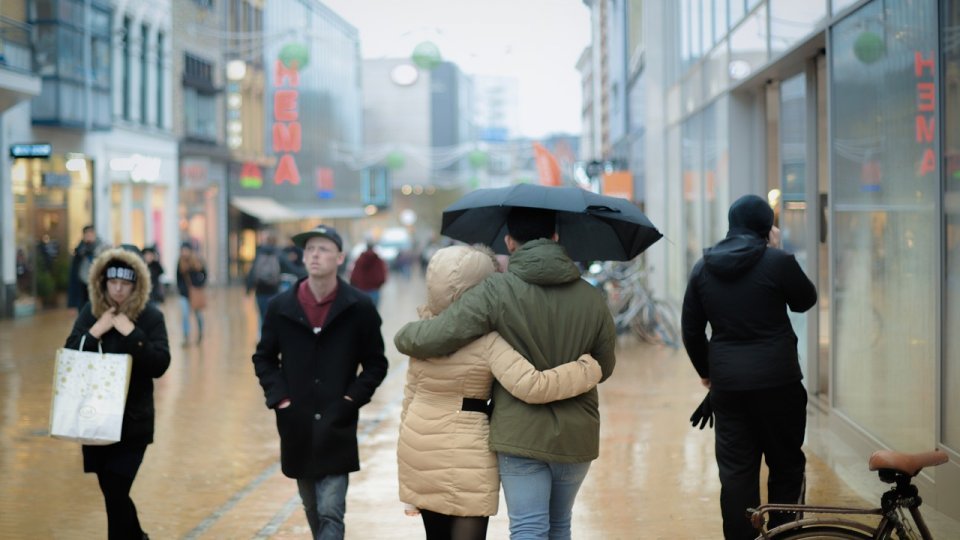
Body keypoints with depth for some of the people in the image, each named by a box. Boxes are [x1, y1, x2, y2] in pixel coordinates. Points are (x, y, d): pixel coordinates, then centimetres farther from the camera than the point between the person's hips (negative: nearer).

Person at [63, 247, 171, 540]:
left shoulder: (151, 317, -8)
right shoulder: (90, 313, 1)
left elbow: (160, 364, -16)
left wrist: (132, 334, -23)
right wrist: (94, 333, -16)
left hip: (133, 420, -4)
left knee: (115, 493, -10)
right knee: (110, 490, 14)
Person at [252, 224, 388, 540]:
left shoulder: (359, 308, -5)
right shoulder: (280, 306, 1)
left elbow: (376, 363, 3)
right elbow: (264, 358, 12)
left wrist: (352, 398, -9)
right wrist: (278, 396, -2)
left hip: (337, 427, -3)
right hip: (296, 426, 3)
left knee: (330, 511, -10)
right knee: (312, 510, 16)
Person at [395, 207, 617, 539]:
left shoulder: (495, 292, -12)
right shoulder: (591, 298, 0)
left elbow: (432, 339, -17)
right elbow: (604, 367, 11)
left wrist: (405, 335, 5)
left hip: (521, 435, -4)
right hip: (577, 437, 4)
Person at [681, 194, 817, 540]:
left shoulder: (703, 268, 6)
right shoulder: (777, 262, -9)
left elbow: (691, 329, 11)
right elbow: (806, 300, 8)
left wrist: (706, 371, 24)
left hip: (726, 382, 4)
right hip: (776, 381, -4)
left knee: (735, 471, 7)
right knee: (786, 466, 9)